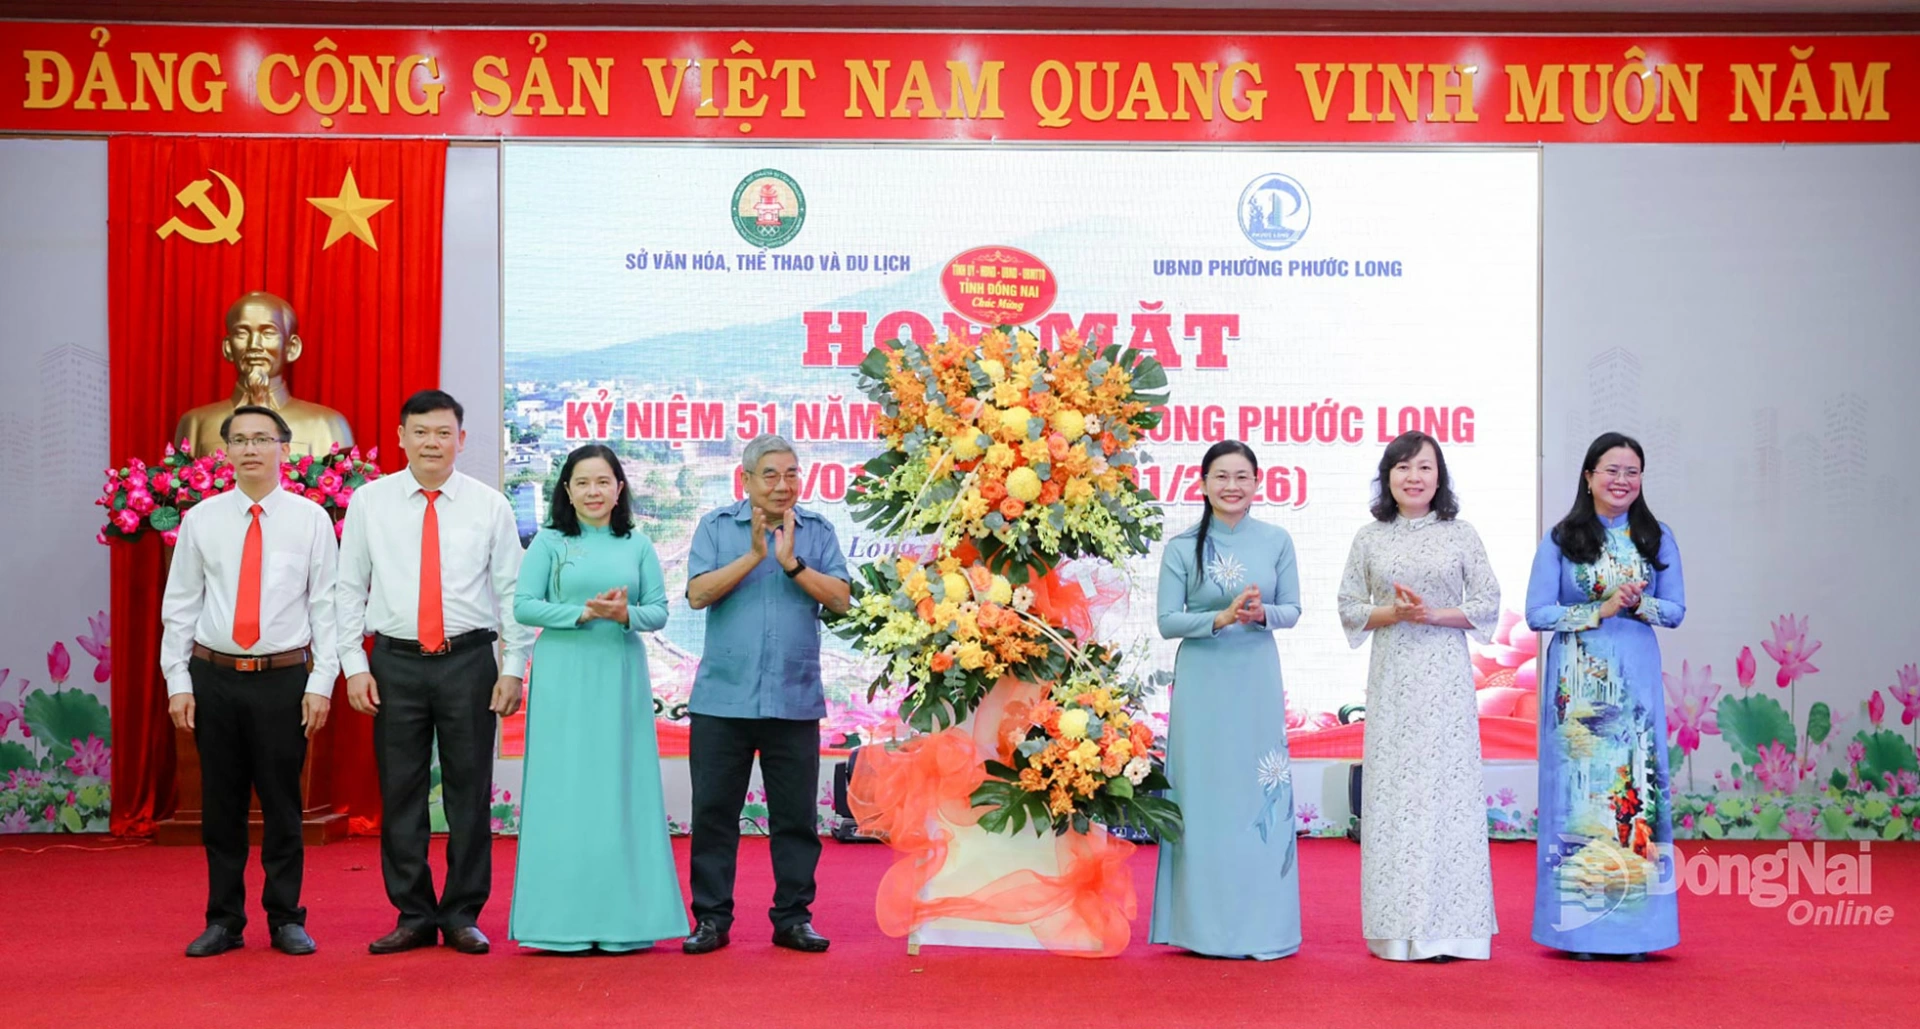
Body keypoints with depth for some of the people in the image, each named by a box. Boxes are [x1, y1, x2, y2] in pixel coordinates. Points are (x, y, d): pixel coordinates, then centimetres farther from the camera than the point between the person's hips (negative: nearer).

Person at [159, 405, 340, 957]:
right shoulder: (201, 519, 5)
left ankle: (286, 919, 16)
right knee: (220, 804, 8)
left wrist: (322, 682, -5)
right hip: (214, 678, 2)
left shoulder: (311, 518, 1)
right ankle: (223, 920, 20)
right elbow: (179, 605, 7)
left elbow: (326, 605, 0)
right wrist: (178, 682, 1)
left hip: (284, 679, -1)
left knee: (282, 804, 5)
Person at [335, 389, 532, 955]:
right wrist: (355, 665, -1)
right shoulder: (369, 501, 4)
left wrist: (514, 668, -3)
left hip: (468, 661, -1)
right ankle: (413, 916, 17)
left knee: (469, 792, 4)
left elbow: (512, 590, 3)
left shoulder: (490, 505, 3)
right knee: (400, 793, 5)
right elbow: (350, 588, 6)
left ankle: (463, 916, 15)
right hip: (395, 663, 1)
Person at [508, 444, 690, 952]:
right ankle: (563, 917, 5)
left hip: (621, 676, 2)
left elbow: (659, 610, 7)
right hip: (563, 678, -2)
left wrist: (626, 613, -14)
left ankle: (621, 916, 10)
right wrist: (583, 613, -15)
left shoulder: (637, 544, 10)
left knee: (622, 789, 3)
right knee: (564, 790, -1)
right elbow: (523, 606, -3)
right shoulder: (549, 543, 5)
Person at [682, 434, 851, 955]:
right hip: (723, 698, 0)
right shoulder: (716, 527, 6)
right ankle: (712, 918, 14)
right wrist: (754, 555, -13)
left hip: (795, 701, 1)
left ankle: (793, 917, 16)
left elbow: (840, 599, -3)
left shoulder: (818, 532, 7)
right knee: (714, 813, 4)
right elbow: (699, 594, -7)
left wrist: (792, 562, -13)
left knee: (796, 815, 6)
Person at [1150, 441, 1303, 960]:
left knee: (1262, 796, 2)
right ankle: (1205, 925, 10)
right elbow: (1167, 621, -4)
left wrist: (1261, 614, -15)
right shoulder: (1182, 547, 1)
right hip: (1201, 682, -1)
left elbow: (1293, 610, 6)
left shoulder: (1276, 540, 5)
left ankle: (1262, 925, 12)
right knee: (1204, 796, 0)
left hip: (1257, 681, 1)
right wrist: (1221, 617, -18)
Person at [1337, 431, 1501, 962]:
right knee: (1391, 788, 1)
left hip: (1446, 679, -1)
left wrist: (1434, 613, -11)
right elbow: (1349, 607, 7)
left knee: (1446, 787, -3)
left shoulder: (1461, 535, 4)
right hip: (1391, 679, 1)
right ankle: (1397, 927, 8)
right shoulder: (1369, 538, 7)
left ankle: (1444, 925, 5)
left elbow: (1488, 603, 3)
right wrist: (1393, 612, -11)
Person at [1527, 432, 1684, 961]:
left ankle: (1636, 923, 7)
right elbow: (1537, 614, -3)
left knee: (1636, 783, 0)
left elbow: (1676, 609, 7)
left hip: (1636, 678, 2)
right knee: (1579, 784, -3)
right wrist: (1599, 610, -13)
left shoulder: (1658, 539, 8)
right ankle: (1580, 925, 4)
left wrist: (1639, 604, -12)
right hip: (1577, 679, -2)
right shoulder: (1560, 541, 2)